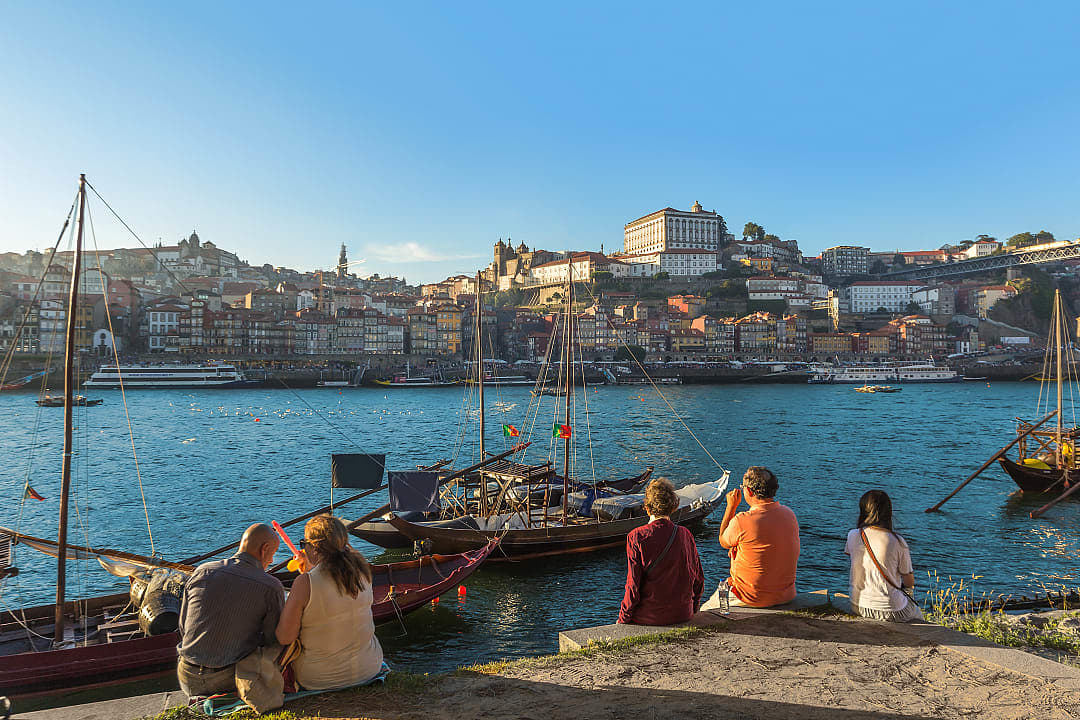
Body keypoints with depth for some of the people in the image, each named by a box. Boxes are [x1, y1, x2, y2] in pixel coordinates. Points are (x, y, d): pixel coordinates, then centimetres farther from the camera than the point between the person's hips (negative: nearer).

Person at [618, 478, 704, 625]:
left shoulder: (637, 537, -15)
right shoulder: (686, 535, -4)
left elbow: (633, 585, -15)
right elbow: (699, 581, 4)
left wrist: (623, 618, -2)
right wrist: (690, 611, 19)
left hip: (649, 617, -4)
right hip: (683, 615, 5)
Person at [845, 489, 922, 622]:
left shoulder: (853, 536, -10)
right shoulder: (898, 542, -16)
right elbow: (910, 582, -3)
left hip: (858, 606, 3)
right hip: (890, 612, -3)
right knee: (918, 616, 30)